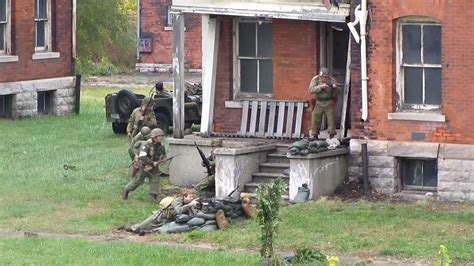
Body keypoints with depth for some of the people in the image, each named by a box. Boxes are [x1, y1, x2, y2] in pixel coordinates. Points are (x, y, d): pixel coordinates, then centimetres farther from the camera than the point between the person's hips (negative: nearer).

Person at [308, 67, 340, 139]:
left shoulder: (332, 80, -3)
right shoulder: (315, 79, -5)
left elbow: (337, 93, -5)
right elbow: (311, 89, -18)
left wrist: (335, 88, -27)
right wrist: (321, 87, -30)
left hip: (329, 103, 0)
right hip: (318, 103, 0)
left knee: (331, 120, -3)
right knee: (315, 120, 1)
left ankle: (332, 137, 6)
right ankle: (315, 136, 13)